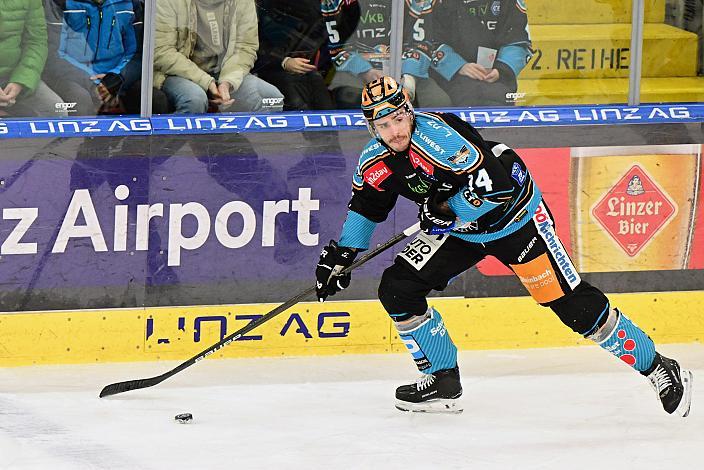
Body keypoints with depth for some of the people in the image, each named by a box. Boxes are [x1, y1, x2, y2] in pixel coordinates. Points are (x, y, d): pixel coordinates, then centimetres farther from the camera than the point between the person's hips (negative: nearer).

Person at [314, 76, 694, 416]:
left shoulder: (437, 134, -31)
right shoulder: (376, 160, -7)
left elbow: (494, 184, -34)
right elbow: (366, 205, 12)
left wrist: (446, 209, -27)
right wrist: (341, 254, 6)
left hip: (515, 215, -8)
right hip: (459, 228, 8)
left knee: (574, 304, -11)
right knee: (397, 289, -5)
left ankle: (658, 369, 1)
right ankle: (444, 382, 10)